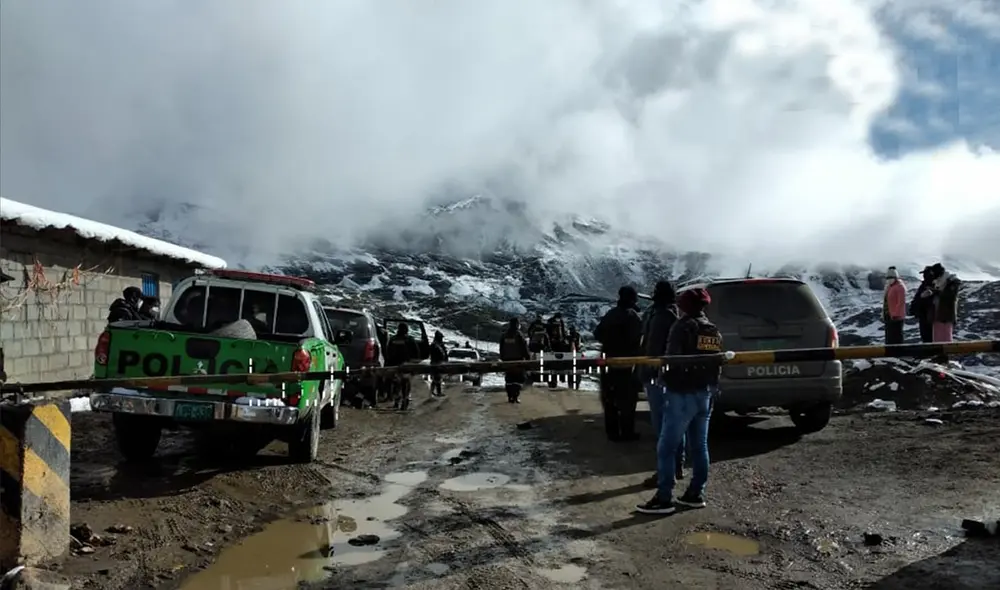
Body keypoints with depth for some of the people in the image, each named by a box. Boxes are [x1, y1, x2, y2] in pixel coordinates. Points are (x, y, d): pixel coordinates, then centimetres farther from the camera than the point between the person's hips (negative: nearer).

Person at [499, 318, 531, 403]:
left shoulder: (504, 336, 6)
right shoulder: (519, 335, -11)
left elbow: (501, 350, 13)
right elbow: (524, 349, -8)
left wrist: (502, 358, 22)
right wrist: (528, 358, 2)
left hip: (507, 360, 5)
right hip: (518, 360, -5)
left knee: (508, 379, 9)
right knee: (519, 379, 1)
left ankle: (510, 397, 7)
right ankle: (516, 396, -8)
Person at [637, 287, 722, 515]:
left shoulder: (683, 327, -10)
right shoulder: (714, 331, 14)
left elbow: (672, 359, -16)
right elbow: (719, 363, 15)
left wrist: (665, 378, 1)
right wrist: (712, 388, 20)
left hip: (683, 394, -8)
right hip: (706, 394, 9)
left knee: (666, 447, -5)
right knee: (699, 446, 13)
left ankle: (664, 499, -6)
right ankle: (696, 494, 18)